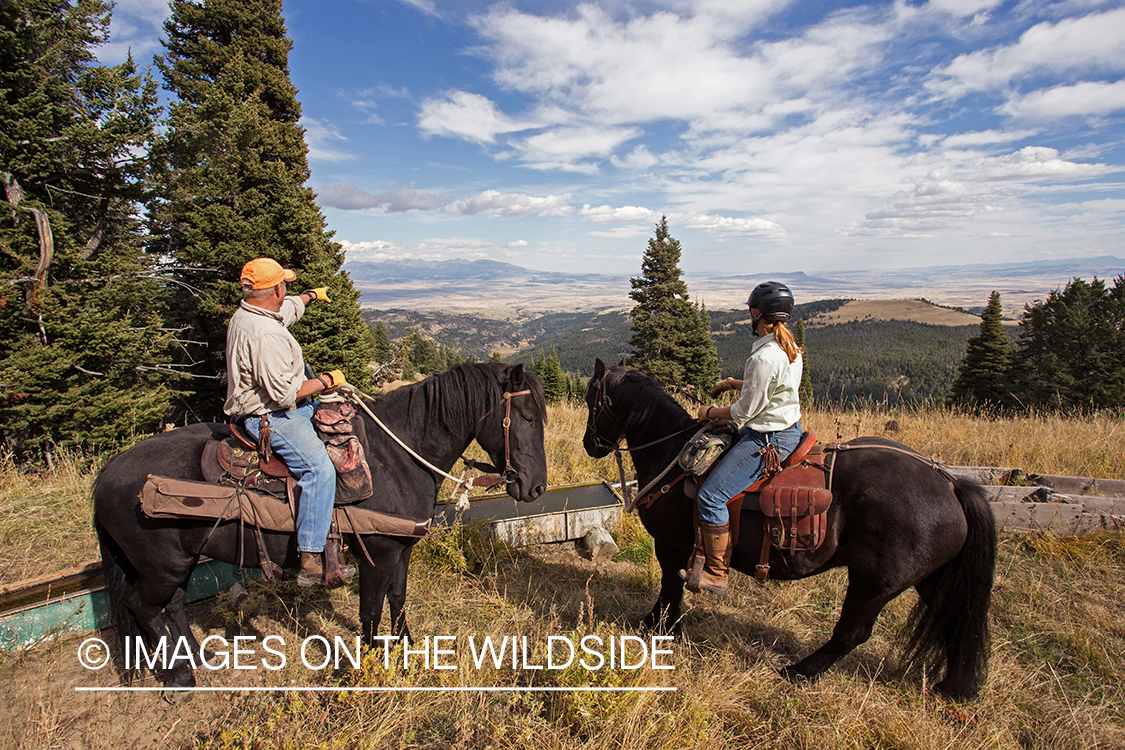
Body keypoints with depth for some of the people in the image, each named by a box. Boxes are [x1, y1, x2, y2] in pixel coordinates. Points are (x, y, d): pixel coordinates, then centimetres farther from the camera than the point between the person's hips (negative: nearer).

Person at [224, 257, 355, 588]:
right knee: (318, 467, -24)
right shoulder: (265, 335, -27)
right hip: (269, 418, -12)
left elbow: (288, 309, 31)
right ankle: (311, 561, -23)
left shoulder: (245, 315, 7)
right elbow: (284, 393, -28)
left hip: (263, 406, 12)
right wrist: (325, 381, -13)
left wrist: (311, 295, 49)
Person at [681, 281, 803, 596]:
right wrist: (734, 383, 17)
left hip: (768, 440, -11)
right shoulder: (791, 348, 5)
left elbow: (745, 411, -19)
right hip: (788, 430, 11)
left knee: (711, 495, -13)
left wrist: (711, 412, -3)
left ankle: (716, 575, -4)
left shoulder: (764, 358, -25)